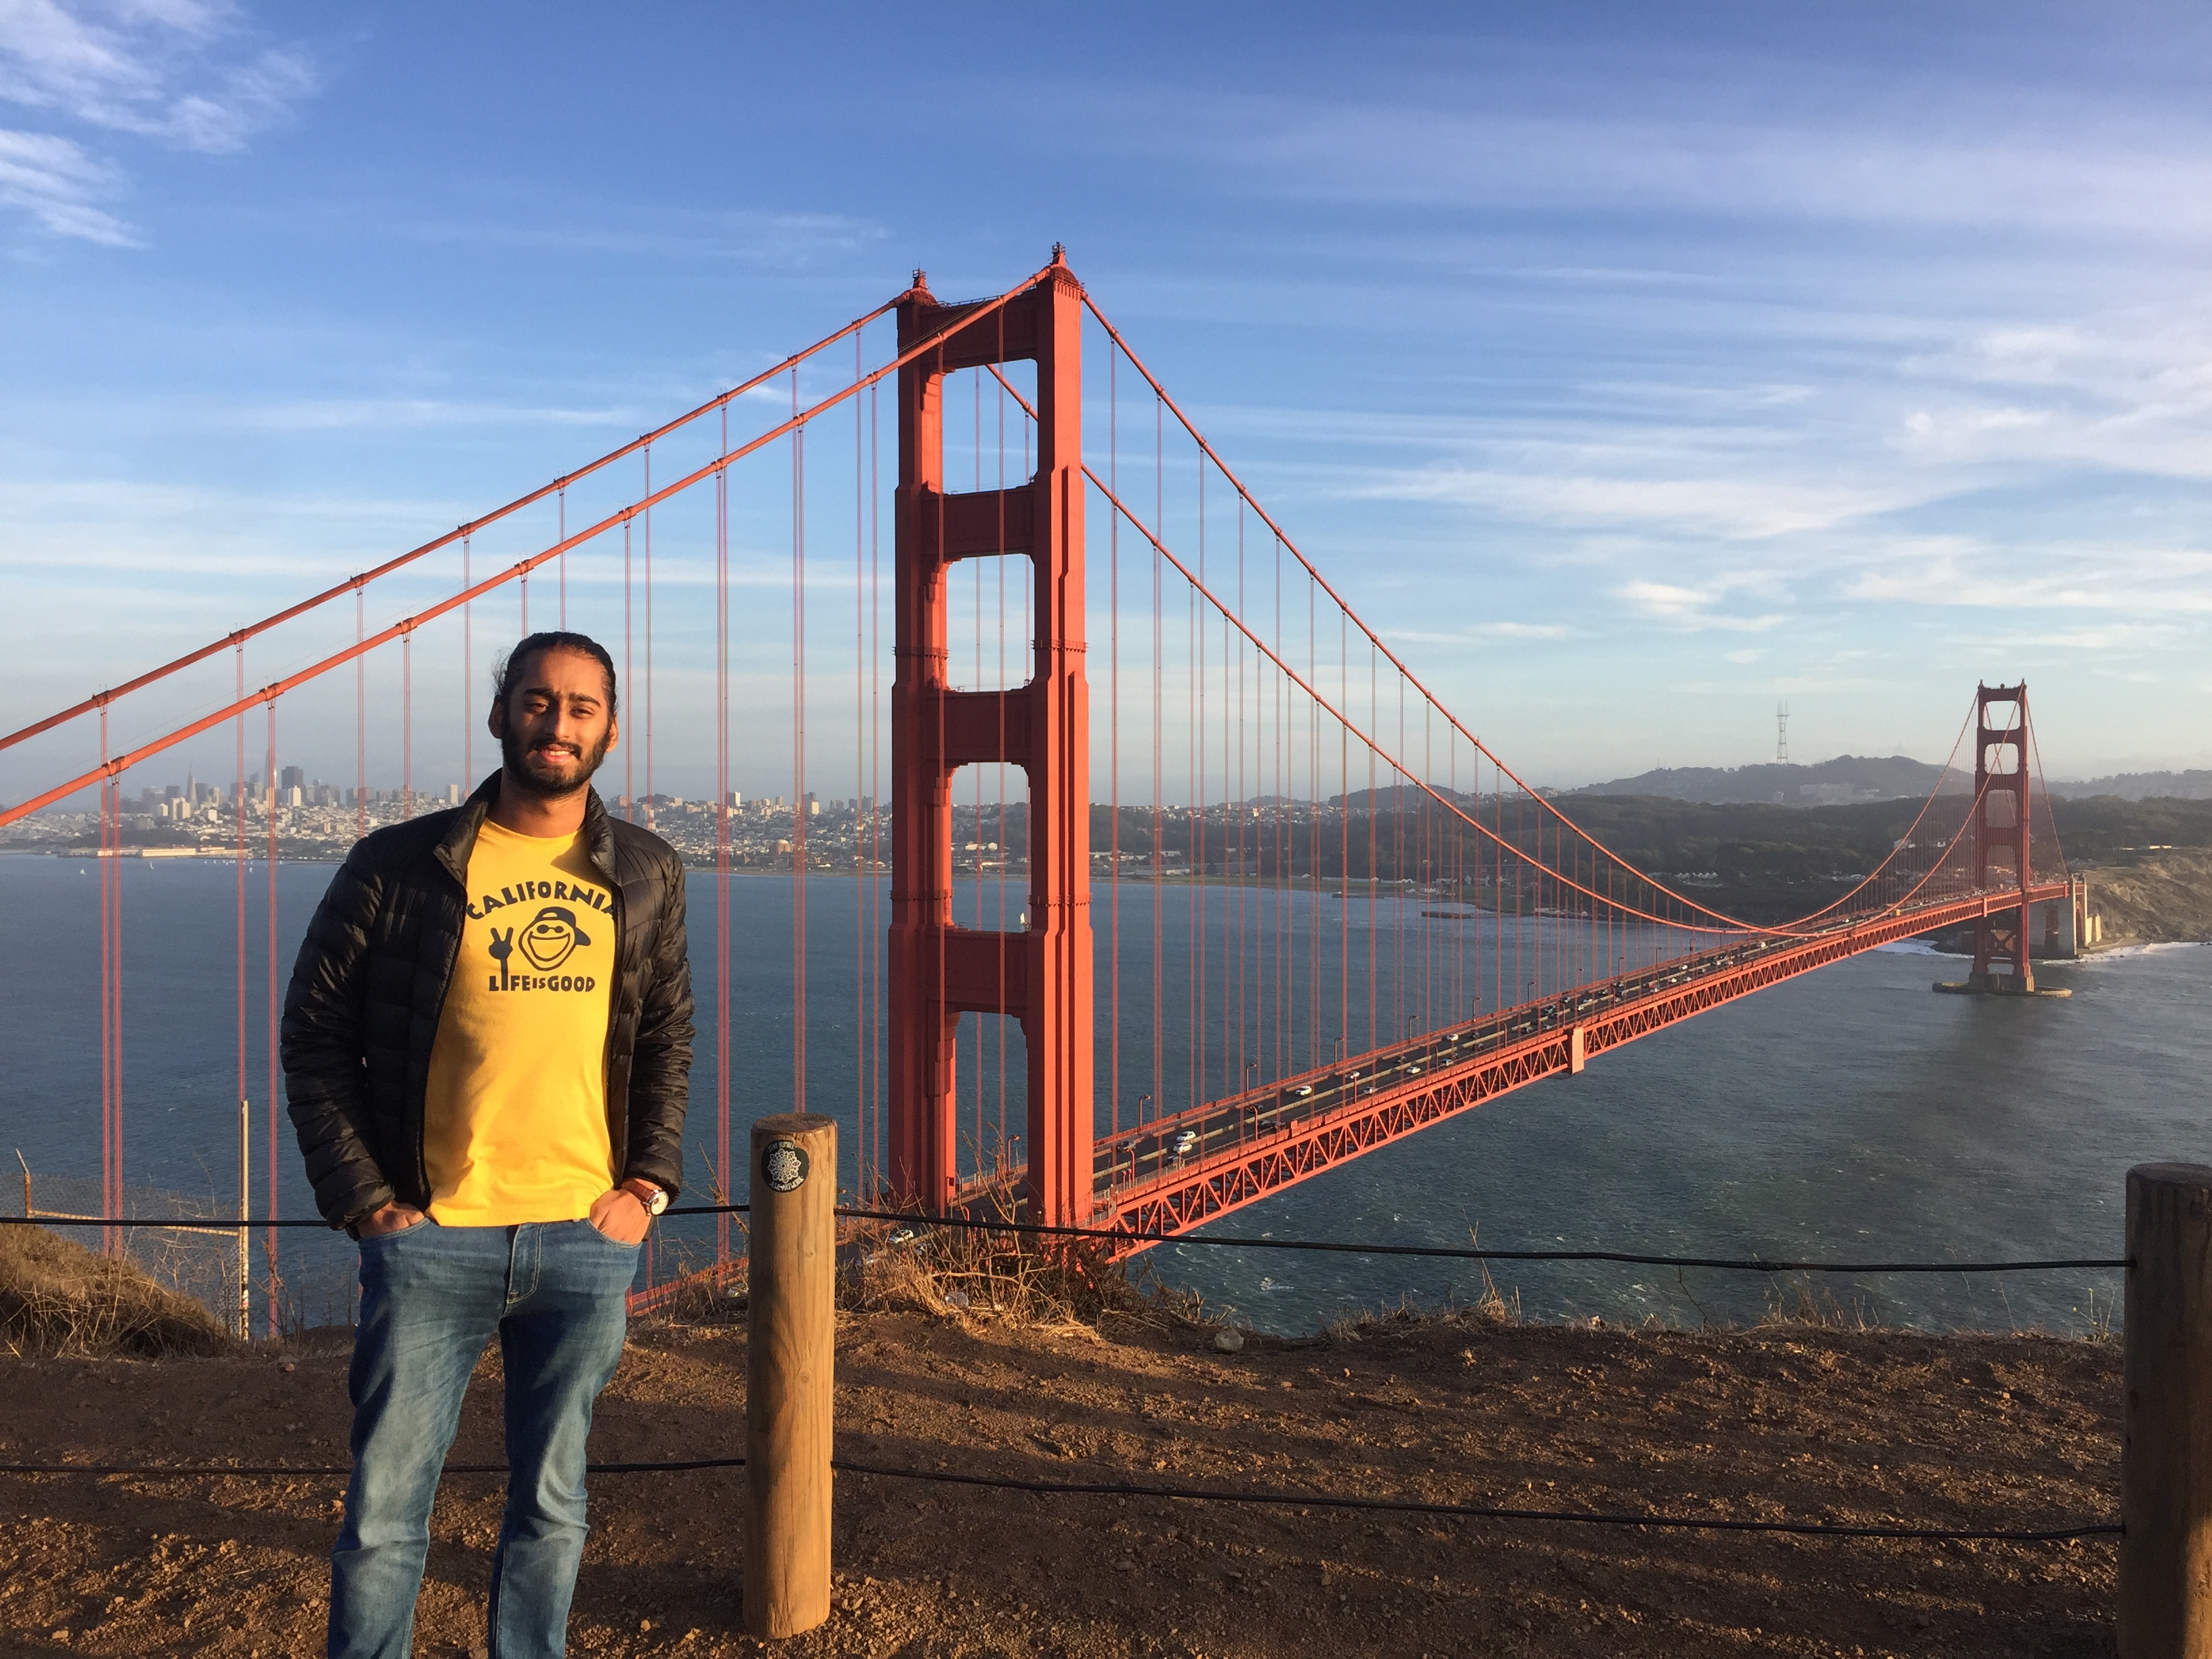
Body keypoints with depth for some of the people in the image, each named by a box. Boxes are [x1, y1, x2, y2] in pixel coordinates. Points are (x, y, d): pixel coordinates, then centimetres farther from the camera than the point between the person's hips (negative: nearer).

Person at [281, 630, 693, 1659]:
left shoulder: (646, 874, 5)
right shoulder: (397, 866, -3)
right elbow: (315, 1037, 1)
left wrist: (648, 1185, 2)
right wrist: (361, 1198, -5)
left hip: (587, 1239, 2)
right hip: (433, 1238, -2)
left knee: (551, 1506, 15)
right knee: (383, 1513, 8)